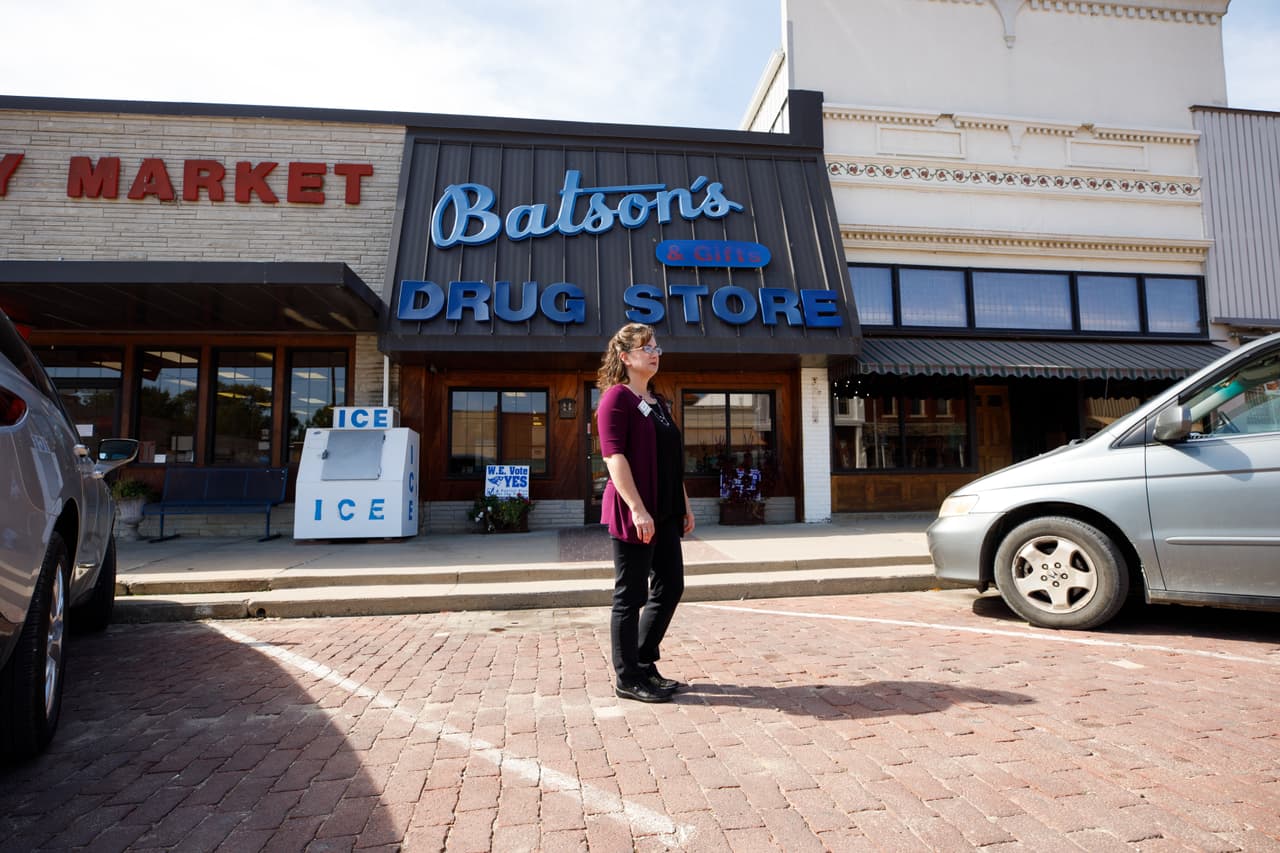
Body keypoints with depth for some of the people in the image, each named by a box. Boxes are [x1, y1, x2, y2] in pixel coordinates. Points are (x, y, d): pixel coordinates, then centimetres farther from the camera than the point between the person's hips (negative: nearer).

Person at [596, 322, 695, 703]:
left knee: (670, 587, 13)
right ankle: (627, 679, 15)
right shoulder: (617, 397, -9)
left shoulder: (658, 402, 17)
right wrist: (637, 509, -23)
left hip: (665, 512, 9)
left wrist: (684, 504, 17)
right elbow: (614, 457, -17)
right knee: (631, 595, 1)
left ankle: (644, 664, 28)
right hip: (633, 514, -9)